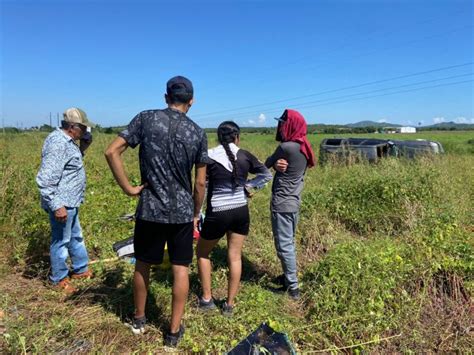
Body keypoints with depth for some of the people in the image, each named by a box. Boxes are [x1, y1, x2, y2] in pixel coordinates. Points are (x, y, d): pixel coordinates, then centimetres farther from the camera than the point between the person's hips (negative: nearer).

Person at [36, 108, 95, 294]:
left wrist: (81, 149, 8)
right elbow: (45, 179, -27)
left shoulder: (66, 140, 9)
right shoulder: (58, 143, -22)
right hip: (62, 204, -10)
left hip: (70, 202, 10)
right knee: (61, 240, 5)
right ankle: (59, 279, 23)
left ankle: (80, 270, 38)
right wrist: (56, 206, -26)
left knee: (76, 237, 21)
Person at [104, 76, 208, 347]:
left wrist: (128, 188, -3)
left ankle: (139, 319, 38)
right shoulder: (198, 133, -1)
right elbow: (201, 183, 1)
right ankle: (174, 331, 22)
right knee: (181, 269, 11)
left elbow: (112, 152, -9)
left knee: (143, 265, 18)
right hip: (182, 212, 0)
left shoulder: (146, 118, -3)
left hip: (150, 210, 0)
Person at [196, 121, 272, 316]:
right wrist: (248, 186, 3)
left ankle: (207, 299, 22)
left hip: (217, 214, -3)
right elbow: (267, 175, 7)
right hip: (241, 212, 3)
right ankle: (229, 304, 20)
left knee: (202, 253, 19)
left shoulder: (209, 156, -9)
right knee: (235, 257, 11)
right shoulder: (245, 156, -1)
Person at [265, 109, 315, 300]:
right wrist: (277, 164, -12)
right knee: (289, 243, 20)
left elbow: (267, 163, -5)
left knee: (284, 246, -1)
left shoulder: (286, 147, -19)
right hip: (293, 201, 9)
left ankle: (293, 288, 8)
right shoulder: (303, 148, 9)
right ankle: (289, 277, 34)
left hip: (282, 203, -9)